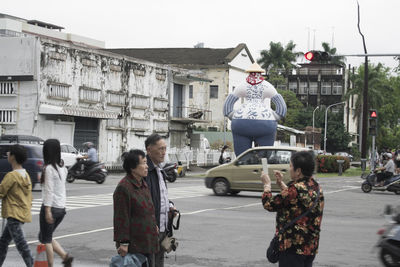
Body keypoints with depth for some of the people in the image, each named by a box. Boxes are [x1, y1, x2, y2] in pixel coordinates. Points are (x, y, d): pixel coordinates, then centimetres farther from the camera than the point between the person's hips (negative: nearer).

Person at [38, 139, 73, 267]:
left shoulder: (49, 168, -14)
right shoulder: (62, 167, 9)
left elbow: (49, 191, -18)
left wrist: (47, 210, -19)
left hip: (51, 207, -8)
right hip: (61, 208, 8)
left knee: (46, 240, 4)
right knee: (44, 237, 19)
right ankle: (65, 256, 4)